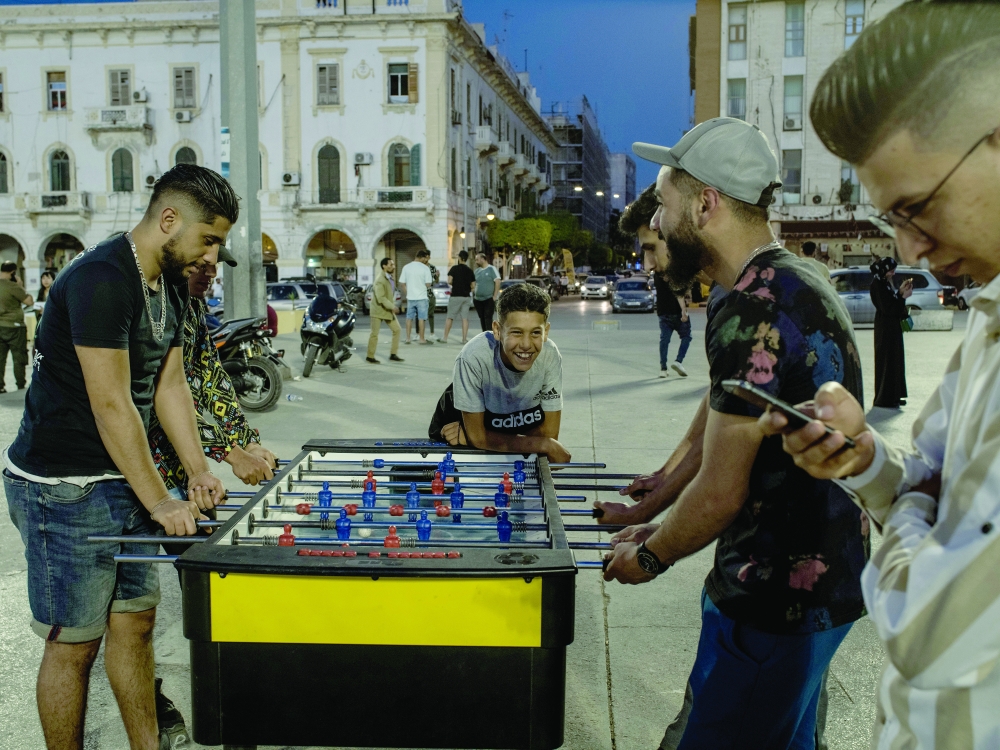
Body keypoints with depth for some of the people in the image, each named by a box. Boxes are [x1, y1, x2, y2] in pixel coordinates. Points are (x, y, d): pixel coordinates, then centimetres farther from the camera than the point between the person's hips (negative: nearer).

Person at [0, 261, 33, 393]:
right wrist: (20, 285, -6)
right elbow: (30, 301, -15)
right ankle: (21, 387, 11)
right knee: (19, 358, 5)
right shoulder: (12, 286, -17)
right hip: (14, 327, -6)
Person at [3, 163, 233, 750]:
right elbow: (111, 405, -23)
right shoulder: (101, 279, -21)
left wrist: (199, 472, 1)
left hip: (126, 479, 9)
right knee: (75, 642, 2)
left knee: (135, 619, 14)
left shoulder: (171, 285, 9)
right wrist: (161, 502, -20)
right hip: (63, 487, -9)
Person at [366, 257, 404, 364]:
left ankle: (393, 354, 12)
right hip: (378, 310, -9)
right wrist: (392, 307, -29)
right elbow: (380, 298, -27)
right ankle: (370, 357, 10)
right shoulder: (380, 280, -21)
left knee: (396, 330, 6)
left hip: (388, 310, 9)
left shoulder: (389, 278, 7)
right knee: (375, 334, -1)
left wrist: (392, 307, 13)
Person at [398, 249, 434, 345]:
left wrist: (406, 294, 15)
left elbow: (402, 283, 4)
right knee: (421, 318, 3)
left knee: (409, 318, 12)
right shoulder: (425, 268, -10)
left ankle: (407, 338, 13)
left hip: (410, 297, 4)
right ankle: (421, 339, 7)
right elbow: (428, 284, -10)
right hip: (421, 297, -4)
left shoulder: (406, 267, 2)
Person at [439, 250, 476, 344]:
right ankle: (464, 339, -2)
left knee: (450, 317, 4)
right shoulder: (470, 271, 6)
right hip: (467, 297, 3)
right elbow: (473, 286, 6)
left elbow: (449, 281, -12)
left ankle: (445, 338, 7)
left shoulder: (454, 268, -5)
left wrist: (454, 284, 8)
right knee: (465, 318, 2)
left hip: (455, 296, -3)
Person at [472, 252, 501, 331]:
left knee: (488, 318, -12)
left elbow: (497, 282, -9)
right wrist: (473, 296, 7)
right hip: (478, 300, 6)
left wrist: (495, 296, -13)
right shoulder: (477, 270, 13)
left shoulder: (491, 269, -4)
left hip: (489, 299, -6)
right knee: (482, 318, 7)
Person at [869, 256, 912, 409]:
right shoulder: (878, 285, -16)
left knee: (895, 360, 14)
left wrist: (901, 291, 3)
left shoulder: (886, 283, 12)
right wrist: (902, 296, -18)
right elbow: (887, 307, -21)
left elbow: (893, 304, 12)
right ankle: (885, 398, 2)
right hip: (885, 328, -10)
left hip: (893, 327, 10)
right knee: (887, 360, -5)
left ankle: (894, 396, 22)